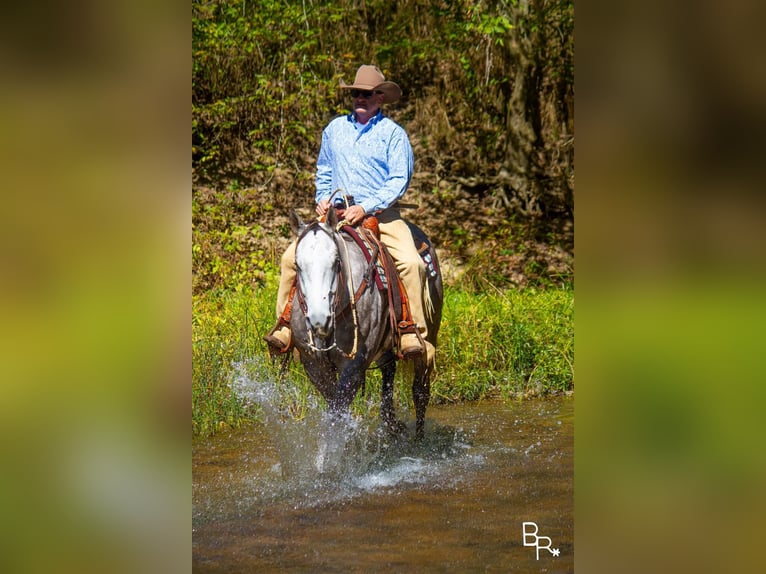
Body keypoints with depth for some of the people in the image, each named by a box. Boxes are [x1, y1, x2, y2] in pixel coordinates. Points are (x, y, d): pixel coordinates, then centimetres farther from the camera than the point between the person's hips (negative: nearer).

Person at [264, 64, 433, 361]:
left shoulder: (393, 133, 0)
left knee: (411, 263, -28)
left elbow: (399, 180, -7)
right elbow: (323, 171, 25)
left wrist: (365, 207, -17)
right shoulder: (335, 128, 13)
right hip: (336, 212, 3)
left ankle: (412, 334, -20)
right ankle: (284, 326, -3)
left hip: (381, 214, -3)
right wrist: (322, 198, 5)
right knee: (292, 256, -13)